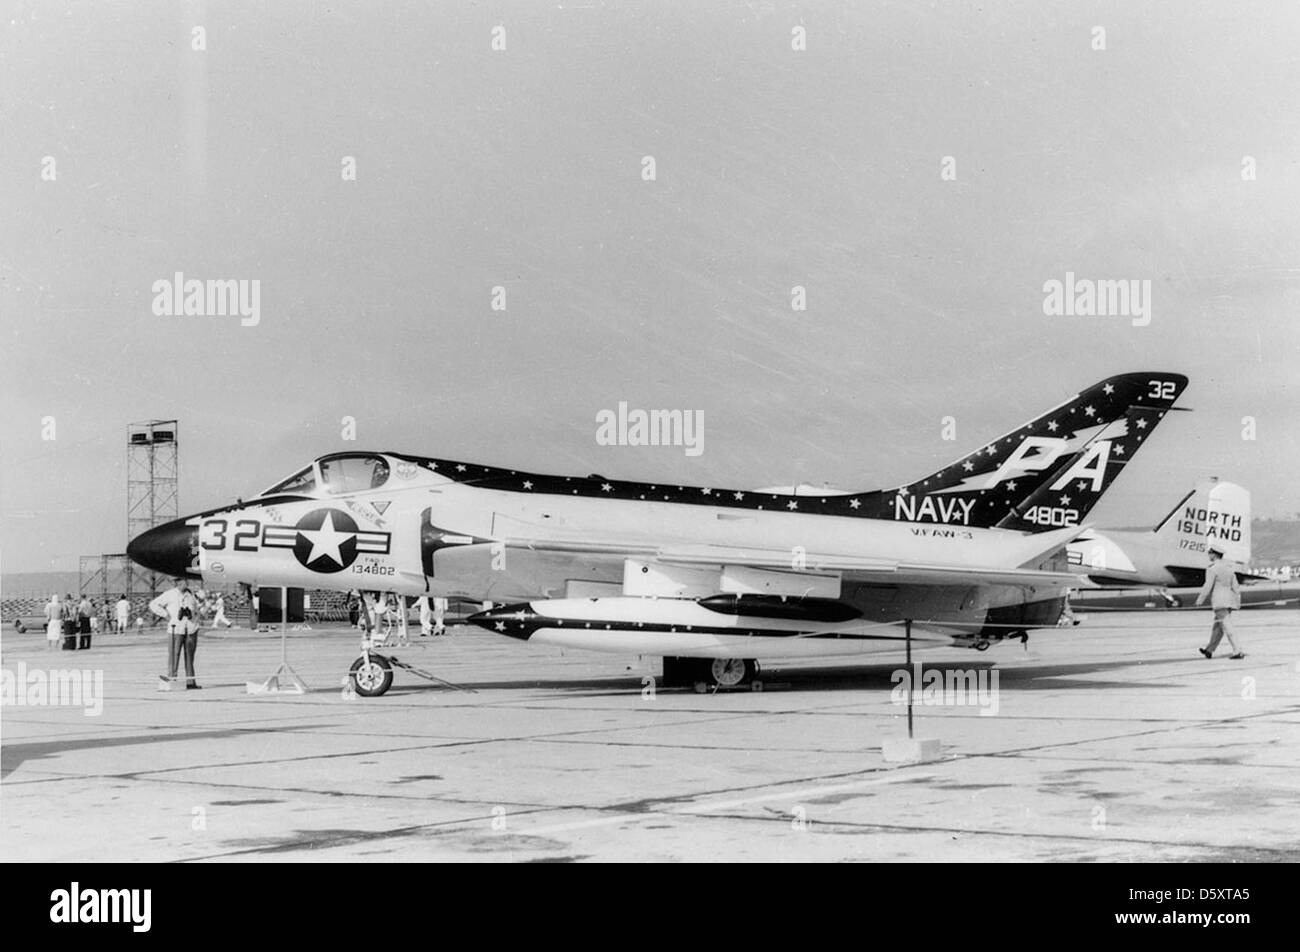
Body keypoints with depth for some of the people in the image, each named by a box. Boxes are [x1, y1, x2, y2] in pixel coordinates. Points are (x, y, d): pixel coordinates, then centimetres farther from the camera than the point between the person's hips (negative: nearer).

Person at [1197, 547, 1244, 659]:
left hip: (1219, 601, -8)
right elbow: (1235, 586, 12)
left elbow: (1208, 587, -14)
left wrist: (1200, 600, -3)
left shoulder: (1212, 569, -11)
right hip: (1229, 600, 8)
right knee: (1217, 627, 15)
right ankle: (1209, 650, 24)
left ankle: (1238, 651, -17)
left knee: (1227, 628, -10)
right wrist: (1238, 601, 14)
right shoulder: (1228, 568, 13)